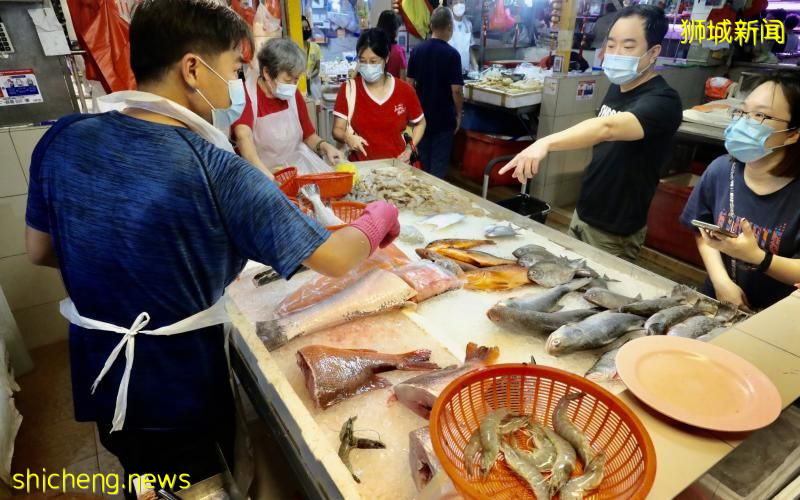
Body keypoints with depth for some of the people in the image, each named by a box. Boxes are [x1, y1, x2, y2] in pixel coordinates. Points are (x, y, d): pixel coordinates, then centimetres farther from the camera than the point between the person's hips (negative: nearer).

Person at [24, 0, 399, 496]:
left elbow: (40, 250, 2)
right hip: (181, 392, -4)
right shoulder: (215, 172, -28)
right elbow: (334, 260, -24)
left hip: (99, 380, 5)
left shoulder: (63, 138, -11)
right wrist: (381, 217, -5)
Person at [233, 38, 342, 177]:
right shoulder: (246, 95, -15)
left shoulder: (294, 94, 3)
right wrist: (262, 171, -50)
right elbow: (243, 136, -33)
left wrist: (324, 146, -10)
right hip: (260, 173, -4)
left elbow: (309, 135, 12)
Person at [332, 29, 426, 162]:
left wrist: (410, 147, 2)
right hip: (360, 166, 0)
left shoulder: (405, 90, 2)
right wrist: (347, 137, -21)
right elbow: (337, 130, 0)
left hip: (395, 165, 1)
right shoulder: (348, 89, 1)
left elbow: (420, 123, 16)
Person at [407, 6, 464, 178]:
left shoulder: (417, 50, 0)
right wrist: (459, 114, -1)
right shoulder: (452, 54, -13)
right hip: (443, 118, -5)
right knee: (439, 164, 6)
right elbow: (456, 90, -15)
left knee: (423, 163, 18)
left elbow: (410, 83, 3)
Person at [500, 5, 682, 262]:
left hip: (615, 231, -7)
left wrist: (546, 142, -58)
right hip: (583, 213, 7)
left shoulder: (662, 101, -23)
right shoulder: (617, 86, 3)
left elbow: (607, 128, -43)